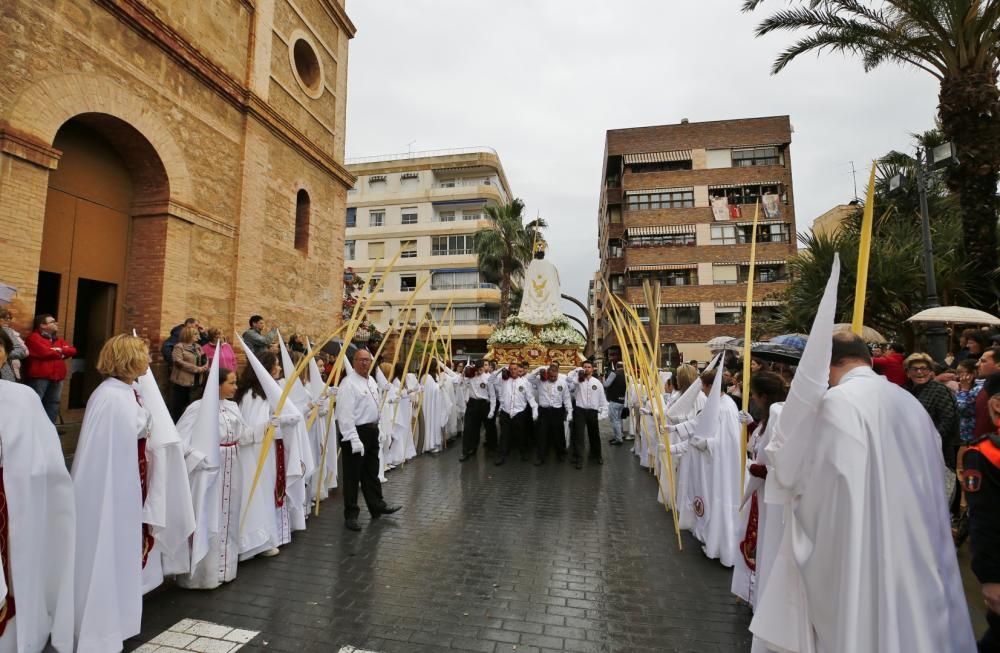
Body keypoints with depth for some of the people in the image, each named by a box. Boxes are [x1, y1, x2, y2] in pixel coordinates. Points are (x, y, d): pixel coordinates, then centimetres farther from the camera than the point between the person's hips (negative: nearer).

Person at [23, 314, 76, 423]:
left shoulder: (58, 340, 22)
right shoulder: (34, 338, -3)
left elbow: (72, 350, 10)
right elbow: (45, 353, -16)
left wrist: (58, 350, -7)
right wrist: (61, 353, 2)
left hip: (56, 377, 7)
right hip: (39, 377, -7)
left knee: (53, 403, 10)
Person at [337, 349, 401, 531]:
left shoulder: (371, 381, 11)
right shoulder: (349, 383, -17)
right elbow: (345, 415, -22)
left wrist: (377, 432, 16)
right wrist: (354, 439, -25)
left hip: (371, 431, 9)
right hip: (356, 433, -8)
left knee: (371, 472, 19)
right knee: (353, 476, 3)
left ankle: (377, 506, 32)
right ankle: (351, 515, 15)